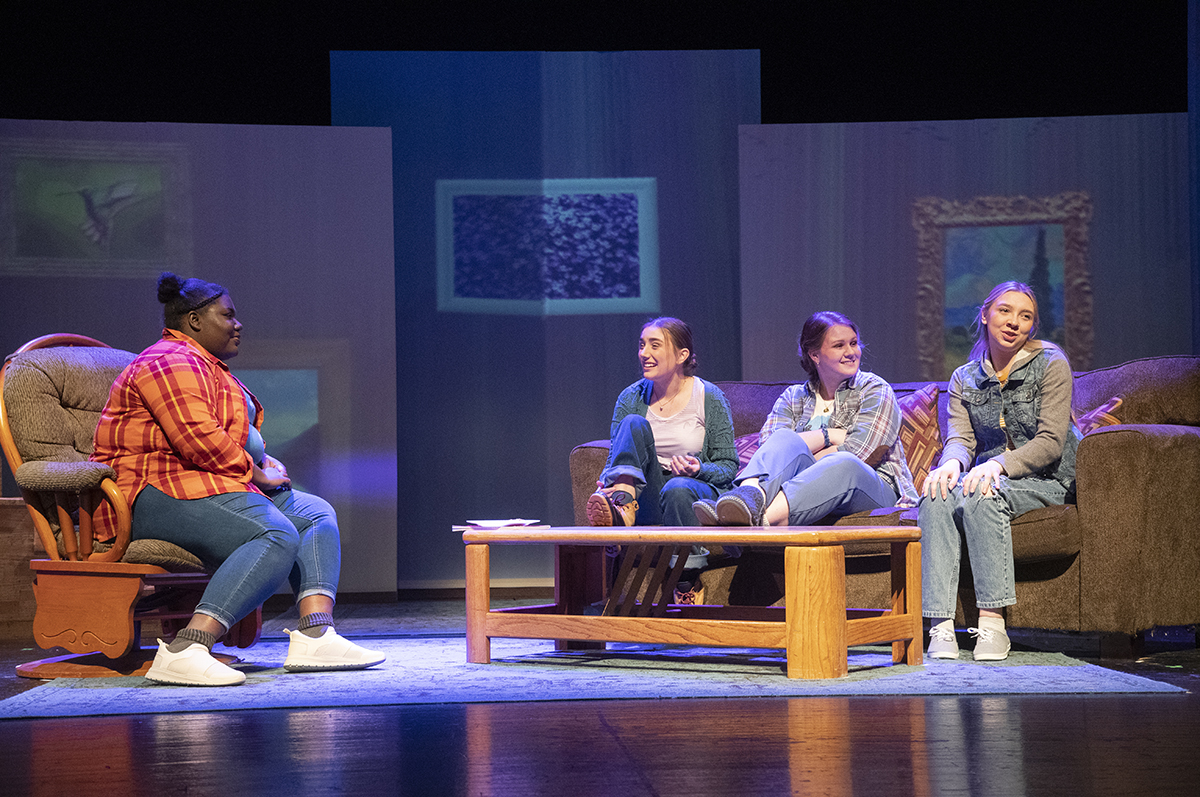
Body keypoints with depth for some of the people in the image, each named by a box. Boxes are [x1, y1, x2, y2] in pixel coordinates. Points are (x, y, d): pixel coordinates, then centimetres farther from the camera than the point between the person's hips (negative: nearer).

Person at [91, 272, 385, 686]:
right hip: (161, 494, -12)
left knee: (316, 514, 5)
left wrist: (268, 464, 10)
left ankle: (314, 636, -17)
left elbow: (237, 437, 31)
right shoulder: (171, 362, -9)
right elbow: (197, 438, -21)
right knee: (277, 536, -31)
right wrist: (255, 473, -10)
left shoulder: (208, 367, 27)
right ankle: (184, 652, -43)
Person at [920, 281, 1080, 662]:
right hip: (991, 475, 4)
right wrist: (952, 462, -26)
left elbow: (1051, 442, -11)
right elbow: (960, 437, 0)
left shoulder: (1051, 365, -2)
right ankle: (941, 625, -37)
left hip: (1043, 480, -4)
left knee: (979, 497, -36)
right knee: (936, 496, -30)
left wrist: (997, 465, -27)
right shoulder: (964, 378, 12)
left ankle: (992, 622, -37)